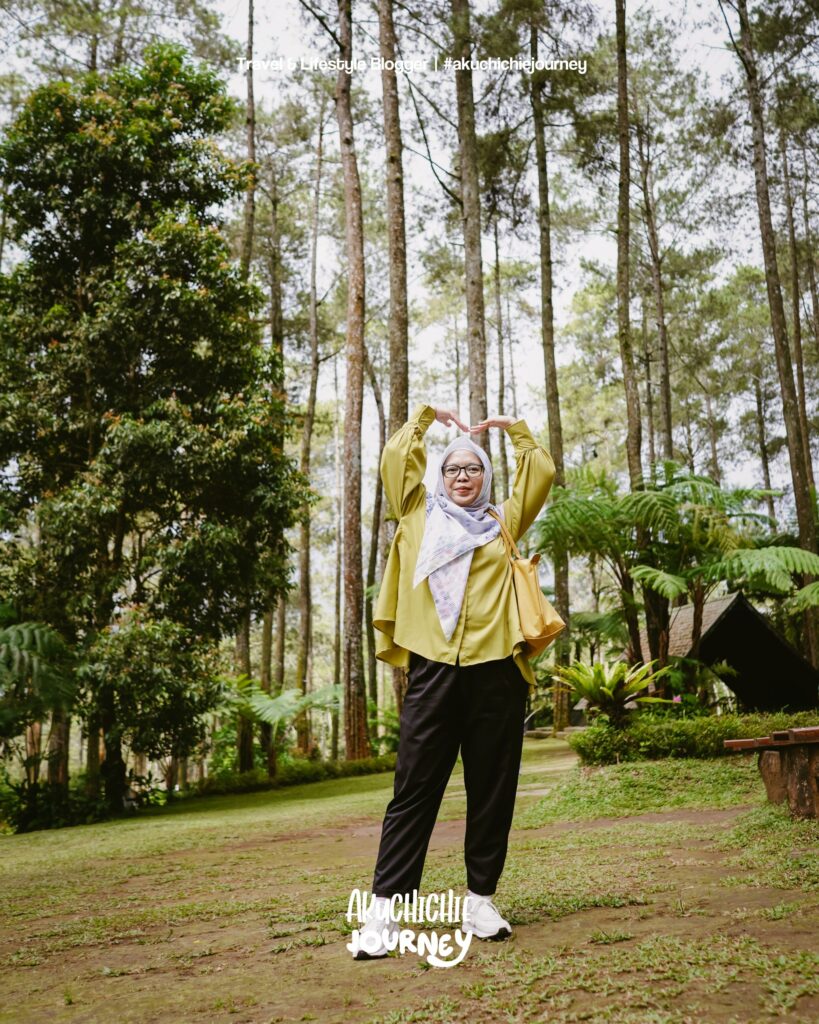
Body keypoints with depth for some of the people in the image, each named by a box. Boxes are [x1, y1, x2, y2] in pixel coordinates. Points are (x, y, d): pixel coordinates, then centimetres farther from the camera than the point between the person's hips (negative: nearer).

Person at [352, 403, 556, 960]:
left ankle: (481, 899, 17)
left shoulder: (503, 522, 19)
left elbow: (543, 471, 19)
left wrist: (512, 425, 24)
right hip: (434, 667, -1)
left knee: (492, 789, 6)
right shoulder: (421, 516, 17)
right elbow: (397, 459, 15)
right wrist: (427, 416, 25)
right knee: (415, 789, -2)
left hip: (496, 667, 2)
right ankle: (385, 906, 1)